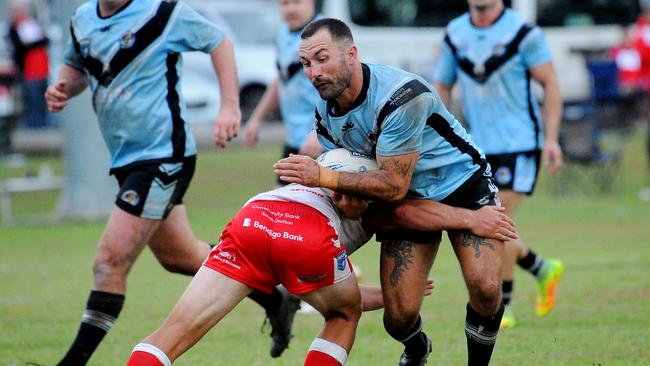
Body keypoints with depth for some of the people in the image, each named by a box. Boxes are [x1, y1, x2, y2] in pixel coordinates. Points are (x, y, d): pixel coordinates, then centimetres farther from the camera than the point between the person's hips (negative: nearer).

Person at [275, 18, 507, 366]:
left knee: (485, 290, -25)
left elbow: (394, 184, -29)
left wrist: (324, 177, -31)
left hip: (463, 186, -5)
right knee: (399, 316, -9)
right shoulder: (325, 112, -8)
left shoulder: (402, 96, -31)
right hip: (407, 203, 5)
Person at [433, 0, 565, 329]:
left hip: (518, 144, -5)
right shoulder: (454, 34, 6)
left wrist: (551, 139, -11)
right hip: (476, 148, 5)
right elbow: (442, 86, 15)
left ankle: (500, 308, 1)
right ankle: (543, 270, 29)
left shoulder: (522, 32, -8)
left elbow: (550, 84, -5)